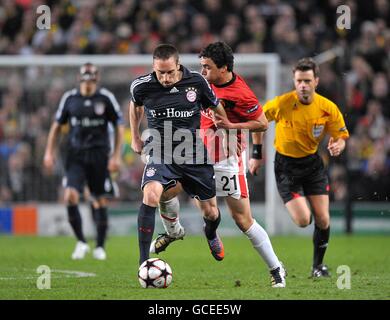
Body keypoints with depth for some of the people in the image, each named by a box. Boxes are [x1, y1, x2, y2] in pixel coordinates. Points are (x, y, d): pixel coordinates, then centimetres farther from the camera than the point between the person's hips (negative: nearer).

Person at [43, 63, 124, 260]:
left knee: (100, 201, 3)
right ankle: (81, 242, -2)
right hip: (75, 155, 1)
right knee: (70, 196, -16)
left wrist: (116, 156, -2)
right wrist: (49, 152, 7)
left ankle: (100, 247, 16)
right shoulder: (69, 98, 4)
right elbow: (57, 126, 14)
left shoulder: (106, 98, -1)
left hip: (99, 155, -1)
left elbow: (119, 126, 4)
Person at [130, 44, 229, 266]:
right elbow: (135, 105, 16)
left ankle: (211, 235, 53)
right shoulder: (142, 86, -10)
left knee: (210, 211, 12)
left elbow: (217, 108, 9)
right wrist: (135, 138, 22)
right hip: (160, 153, -1)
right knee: (151, 195, -30)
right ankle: (144, 262, -26)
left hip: (193, 155, 2)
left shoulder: (196, 82, -10)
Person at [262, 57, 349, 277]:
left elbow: (341, 137, 0)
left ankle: (318, 265, 21)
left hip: (313, 163, 3)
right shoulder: (282, 104, -19)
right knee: (303, 221, -15)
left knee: (323, 221, -2)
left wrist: (338, 146, -24)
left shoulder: (328, 108, -12)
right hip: (286, 166, -3)